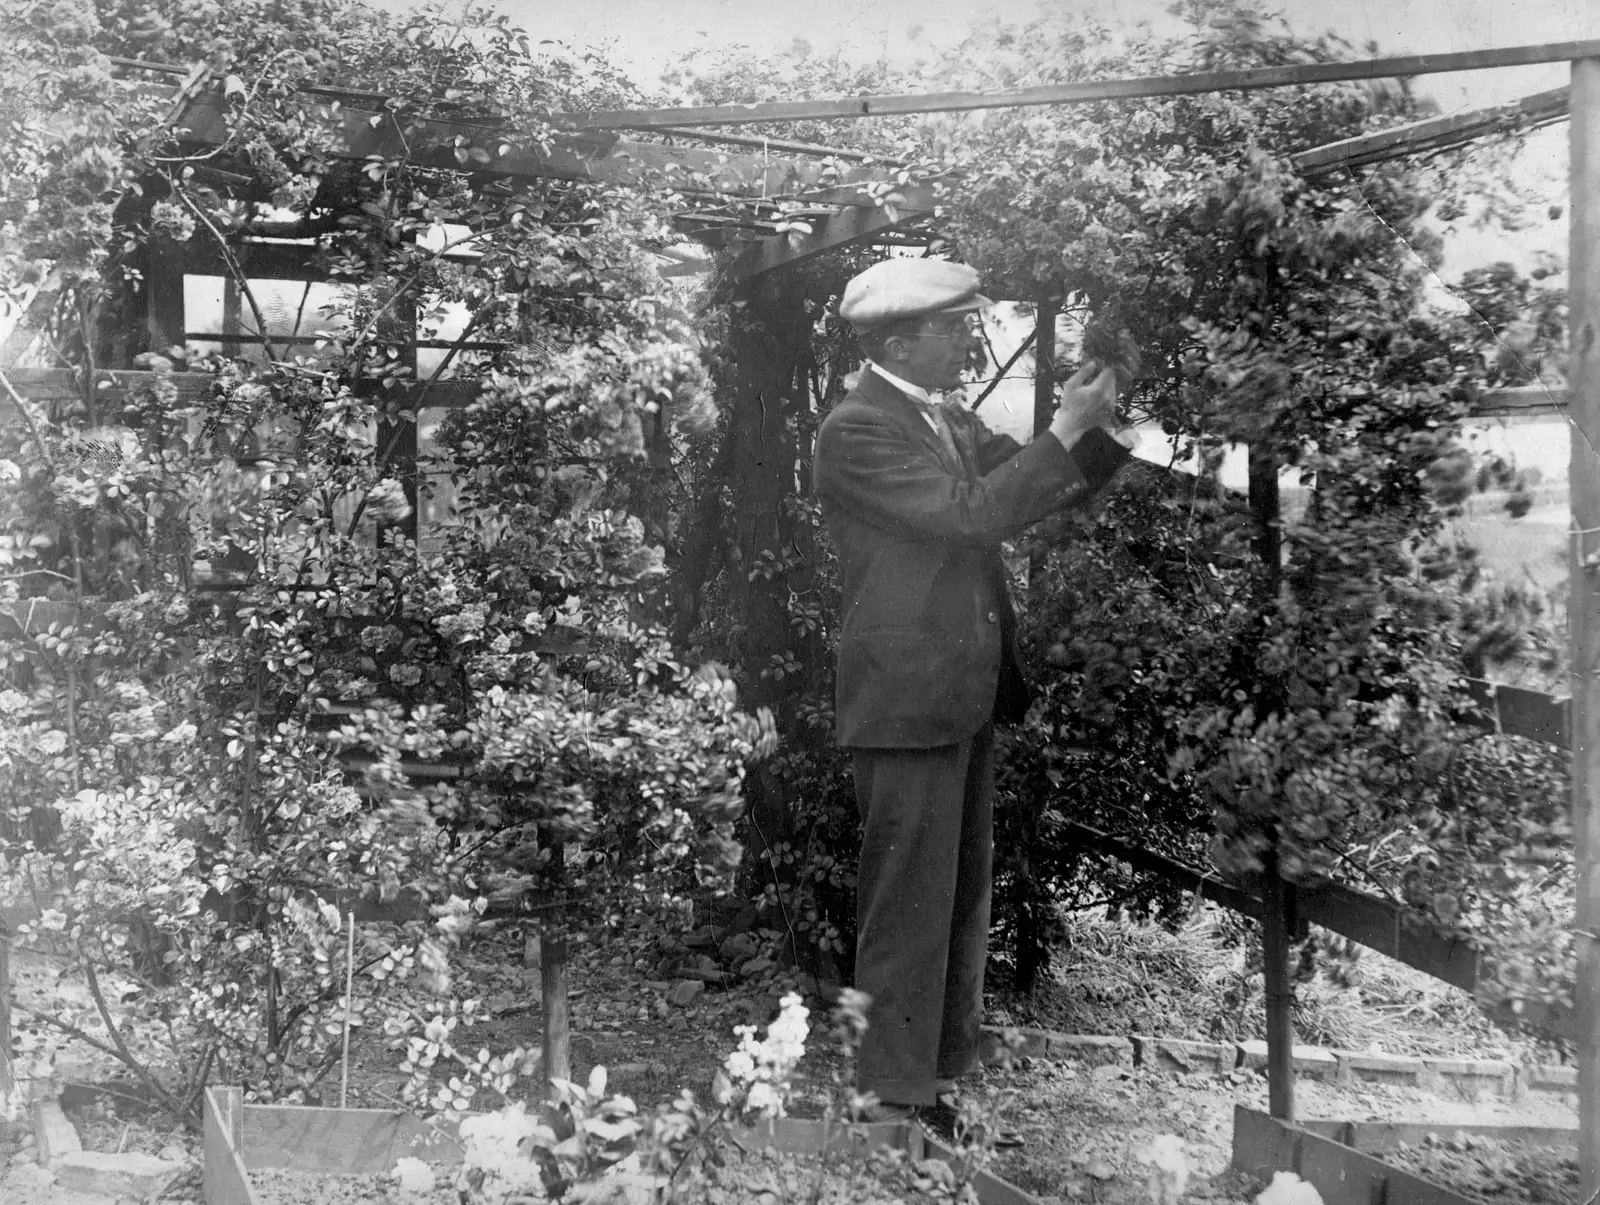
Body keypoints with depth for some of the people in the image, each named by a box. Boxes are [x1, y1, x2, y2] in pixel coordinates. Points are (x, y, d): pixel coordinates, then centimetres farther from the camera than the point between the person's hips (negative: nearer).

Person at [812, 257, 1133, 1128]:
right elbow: (972, 514, -22)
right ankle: (894, 1094, 10)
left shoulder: (951, 421, 14)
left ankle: (946, 1072, 27)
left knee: (962, 897, 15)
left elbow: (1044, 491, 15)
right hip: (907, 702, -9)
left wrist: (1105, 425, 0)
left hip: (966, 696, 9)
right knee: (909, 902, -1)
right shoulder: (857, 430, -14)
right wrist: (1066, 426, -17)